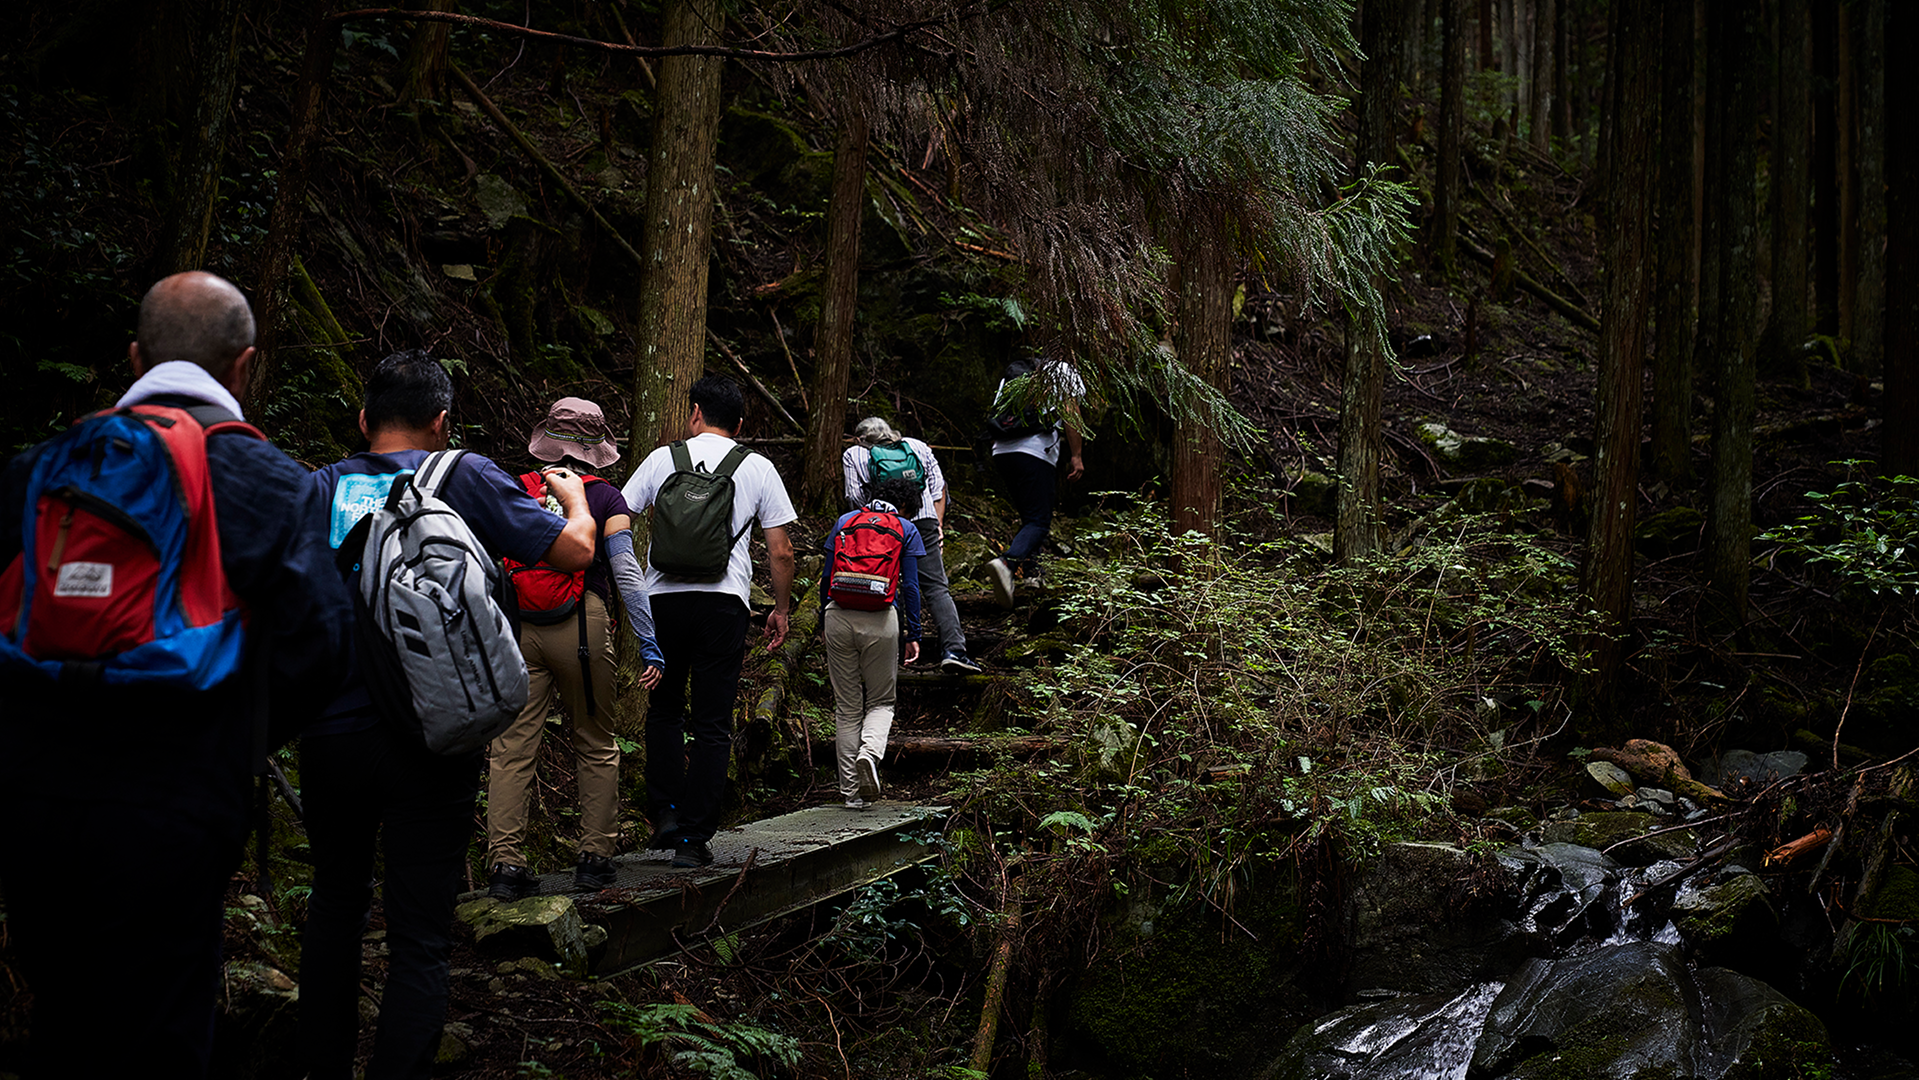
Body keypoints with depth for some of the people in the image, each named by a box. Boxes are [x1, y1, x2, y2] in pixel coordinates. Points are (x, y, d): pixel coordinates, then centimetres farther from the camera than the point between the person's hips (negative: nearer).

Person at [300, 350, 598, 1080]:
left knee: (335, 906, 23)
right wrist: (576, 500, 18)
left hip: (331, 737, 3)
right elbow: (573, 550, -3)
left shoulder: (321, 487, 2)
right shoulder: (465, 478, -4)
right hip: (430, 743, -3)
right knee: (420, 936, 4)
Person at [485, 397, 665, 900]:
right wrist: (649, 643, -5)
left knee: (511, 746, 2)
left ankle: (505, 862, -2)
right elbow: (626, 572, -6)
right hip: (583, 628, -2)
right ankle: (595, 856, 16)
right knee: (595, 745, 13)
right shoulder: (604, 497, -1)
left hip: (518, 629, 2)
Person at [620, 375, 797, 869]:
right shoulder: (757, 468, 8)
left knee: (664, 709, 20)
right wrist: (781, 609, 17)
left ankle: (666, 813, 11)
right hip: (724, 601, -1)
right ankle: (693, 838, 4)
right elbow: (781, 551, 6)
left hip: (662, 596, 1)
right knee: (713, 724, 5)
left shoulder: (662, 458, 9)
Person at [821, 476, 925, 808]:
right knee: (881, 701, 14)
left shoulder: (844, 521, 12)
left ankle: (851, 792, 9)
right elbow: (910, 586, 1)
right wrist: (913, 635, 5)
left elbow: (826, 575, 11)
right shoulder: (906, 530, 5)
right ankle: (870, 752, -19)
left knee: (846, 705, 10)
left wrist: (823, 619, 22)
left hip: (840, 616, 2)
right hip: (881, 619, -2)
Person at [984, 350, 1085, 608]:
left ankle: (1030, 572, 9)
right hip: (1037, 452, -6)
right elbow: (1070, 413, 1)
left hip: (1002, 451, 6)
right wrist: (1075, 456, 0)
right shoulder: (1065, 371, 13)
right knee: (1039, 521, -8)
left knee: (1029, 516, 19)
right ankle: (1006, 562, -33)